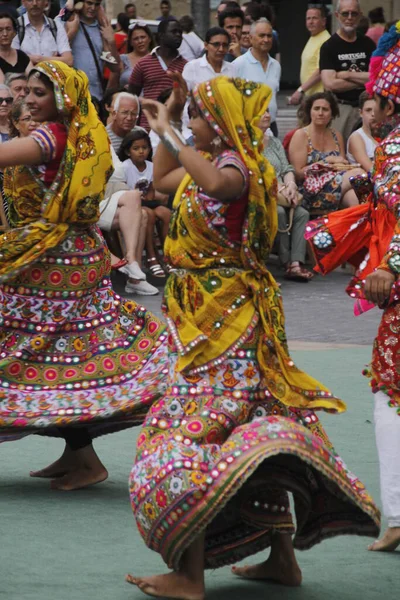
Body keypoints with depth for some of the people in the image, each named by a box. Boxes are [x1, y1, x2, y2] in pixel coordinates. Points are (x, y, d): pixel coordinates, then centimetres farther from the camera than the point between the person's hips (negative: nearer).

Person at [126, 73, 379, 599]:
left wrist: (172, 137, -31)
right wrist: (166, 127, 24)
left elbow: (217, 183, -43)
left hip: (225, 318, -10)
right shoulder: (211, 163, 12)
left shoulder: (235, 166, -17)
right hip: (206, 313, 10)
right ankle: (282, 556, 23)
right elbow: (162, 180, 31)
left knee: (183, 434, -12)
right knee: (252, 435, 15)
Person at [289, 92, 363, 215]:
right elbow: (298, 173, -4)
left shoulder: (336, 135, 22)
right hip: (311, 193, -5)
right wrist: (328, 161, -7)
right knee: (358, 174, -28)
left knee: (353, 195, -34)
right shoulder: (301, 135, 4)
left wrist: (342, 166, -3)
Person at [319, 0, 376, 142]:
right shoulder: (329, 47, -1)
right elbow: (330, 84, -12)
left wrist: (347, 75, -9)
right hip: (339, 108, -3)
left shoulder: (367, 44, 9)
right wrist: (363, 80, -6)